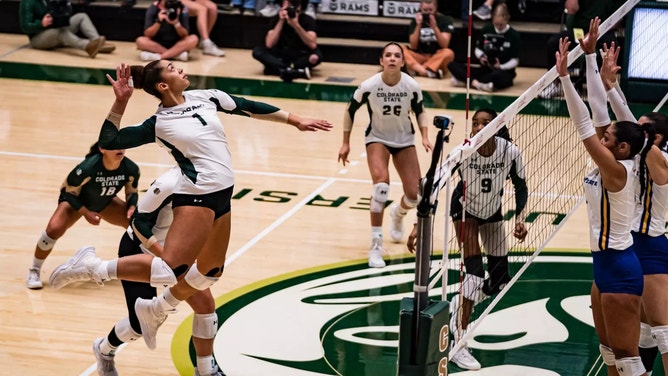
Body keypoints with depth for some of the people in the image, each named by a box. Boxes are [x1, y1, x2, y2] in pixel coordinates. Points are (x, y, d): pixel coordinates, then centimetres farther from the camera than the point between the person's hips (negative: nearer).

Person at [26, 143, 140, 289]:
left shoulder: (131, 169, -27)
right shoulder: (88, 167, -39)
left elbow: (132, 193, -6)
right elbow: (67, 191, -23)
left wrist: (132, 208, -26)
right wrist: (85, 212, -29)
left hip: (105, 203, 5)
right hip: (76, 200, -5)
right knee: (55, 229, -28)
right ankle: (34, 271, -8)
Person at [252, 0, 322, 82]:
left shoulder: (307, 20, -12)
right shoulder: (277, 19, -6)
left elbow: (313, 45, -27)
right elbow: (269, 45, -17)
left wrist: (296, 25, -34)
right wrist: (281, 22, -23)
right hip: (281, 56, 3)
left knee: (315, 56, -36)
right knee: (257, 51, -24)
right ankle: (298, 72, -35)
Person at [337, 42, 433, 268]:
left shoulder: (412, 87, -19)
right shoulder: (369, 86, -22)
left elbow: (419, 112, 2)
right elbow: (350, 111, -5)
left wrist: (425, 138, -10)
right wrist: (345, 143, -3)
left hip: (404, 141, 2)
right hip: (377, 138, -2)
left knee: (414, 195, -5)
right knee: (381, 184, -29)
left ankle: (398, 213, 37)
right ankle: (375, 246, -22)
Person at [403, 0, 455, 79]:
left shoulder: (445, 20, -3)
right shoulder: (416, 21, 1)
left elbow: (444, 45, -13)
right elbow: (413, 47, -7)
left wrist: (434, 27, -25)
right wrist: (418, 26, -17)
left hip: (437, 59, -2)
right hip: (420, 57, 2)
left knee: (448, 53, -34)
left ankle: (419, 70, -35)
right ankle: (428, 72, -40)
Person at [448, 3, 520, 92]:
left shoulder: (513, 35, -9)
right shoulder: (487, 29, 2)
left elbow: (515, 61, -6)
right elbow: (478, 49, 12)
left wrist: (501, 67, -23)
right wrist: (481, 57, -11)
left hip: (505, 72, -5)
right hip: (485, 70, 5)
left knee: (497, 74, -45)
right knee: (452, 65, -12)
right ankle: (477, 83, -32)